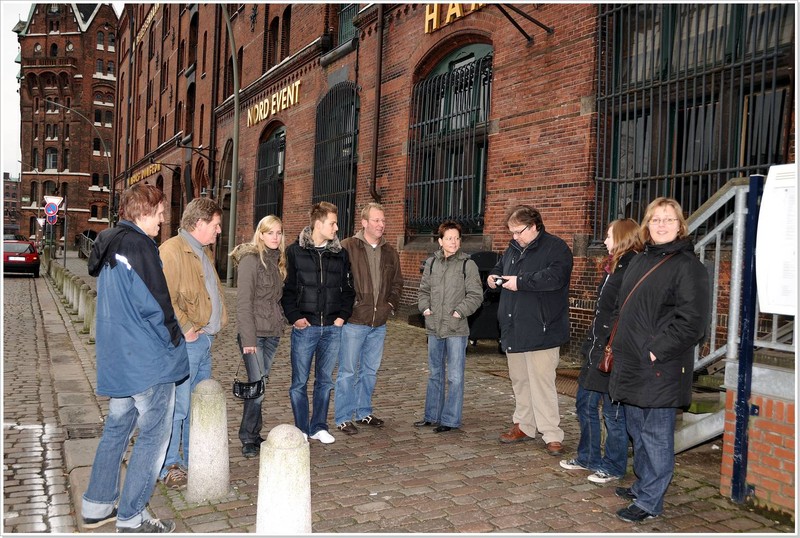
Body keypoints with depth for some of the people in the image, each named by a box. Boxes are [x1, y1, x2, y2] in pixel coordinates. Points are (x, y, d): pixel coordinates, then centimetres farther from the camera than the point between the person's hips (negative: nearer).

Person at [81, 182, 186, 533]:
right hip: (149, 359, -9)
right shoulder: (138, 244, -17)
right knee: (153, 435, 2)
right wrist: (175, 339, -5)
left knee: (116, 429, 19)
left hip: (116, 359, 9)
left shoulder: (109, 244, 13)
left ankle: (96, 507, 29)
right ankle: (132, 519, 9)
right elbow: (155, 304, -21)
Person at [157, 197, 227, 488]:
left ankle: (194, 460, 29)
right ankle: (170, 466, 11)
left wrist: (217, 321, 16)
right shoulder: (172, 250, -14)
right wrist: (186, 329, -18)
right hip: (186, 343, -10)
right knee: (178, 406, -2)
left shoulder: (204, 253, 19)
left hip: (205, 339, 10)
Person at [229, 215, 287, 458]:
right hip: (254, 333, -7)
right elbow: (243, 302, -14)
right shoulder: (251, 259, -10)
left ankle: (254, 434, 20)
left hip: (272, 333, 7)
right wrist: (248, 338, -17)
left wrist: (281, 323, 6)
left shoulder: (277, 260, 13)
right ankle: (248, 439, 4)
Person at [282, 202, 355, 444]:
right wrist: (295, 317, -10)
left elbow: (348, 288, 13)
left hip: (332, 328, 3)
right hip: (305, 327, -3)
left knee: (325, 381, 12)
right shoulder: (295, 251, -2)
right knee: (299, 382, 5)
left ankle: (319, 427, 25)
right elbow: (287, 288, -1)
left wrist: (343, 315, 1)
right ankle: (301, 430, 18)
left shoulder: (340, 253, 7)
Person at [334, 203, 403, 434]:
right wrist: (347, 305, -12)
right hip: (353, 321, -6)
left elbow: (397, 282, 22)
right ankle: (343, 418, 12)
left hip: (379, 323, 6)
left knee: (370, 371, 16)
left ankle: (364, 412, 30)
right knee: (348, 371, 1)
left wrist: (391, 304, 10)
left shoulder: (390, 252, 10)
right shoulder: (347, 247, -9)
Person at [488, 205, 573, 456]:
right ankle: (524, 426, 27)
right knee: (519, 380, 15)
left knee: (542, 382, -7)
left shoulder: (556, 247, -9)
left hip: (540, 330, -8)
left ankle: (552, 435, 1)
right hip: (513, 329, 8)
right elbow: (499, 267, 30)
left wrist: (520, 282, -23)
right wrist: (493, 276, 6)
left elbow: (554, 277, -24)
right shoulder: (513, 249, 15)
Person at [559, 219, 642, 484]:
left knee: (612, 411, 4)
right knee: (585, 403, 17)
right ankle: (588, 457, 32)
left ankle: (613, 466, 21)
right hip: (597, 349, 10)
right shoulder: (613, 267, 14)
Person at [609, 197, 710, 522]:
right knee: (637, 430, 19)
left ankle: (650, 501, 13)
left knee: (656, 434, 2)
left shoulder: (688, 266, -11)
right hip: (631, 365, 8)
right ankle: (642, 485, 35)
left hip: (660, 369, -8)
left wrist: (657, 350, -20)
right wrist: (620, 347, 14)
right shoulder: (640, 261, 14)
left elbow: (692, 321, -18)